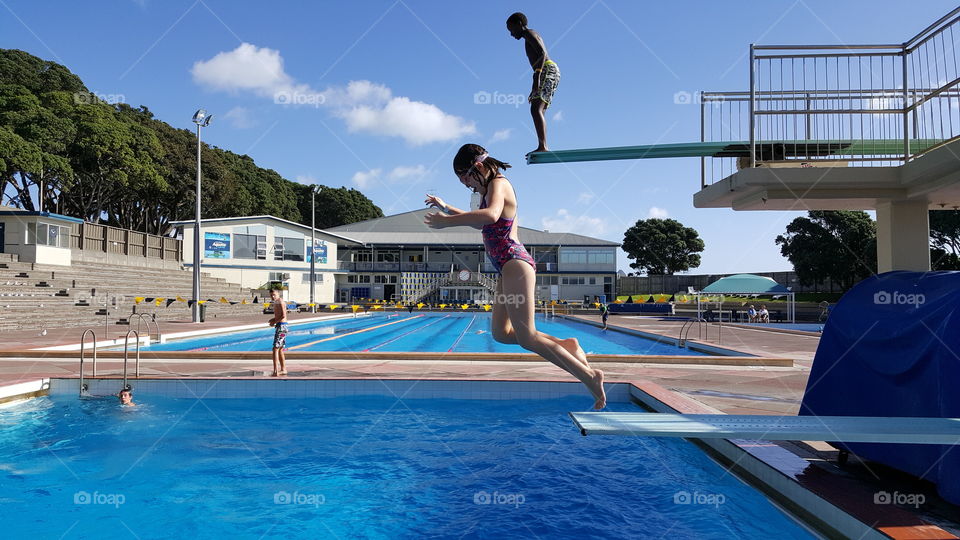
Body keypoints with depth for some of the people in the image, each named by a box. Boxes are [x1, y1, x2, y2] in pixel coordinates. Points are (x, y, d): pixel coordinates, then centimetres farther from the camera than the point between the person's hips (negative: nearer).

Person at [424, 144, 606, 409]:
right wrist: (446, 208, 34)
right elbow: (479, 222, 38)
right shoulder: (489, 189, 20)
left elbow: (490, 215, -34)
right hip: (509, 267, 10)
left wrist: (448, 221, -32)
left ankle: (590, 376, -10)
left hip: (515, 263, -10)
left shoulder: (498, 183, -10)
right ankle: (565, 345, 10)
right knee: (501, 332, 10)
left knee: (527, 337, -12)